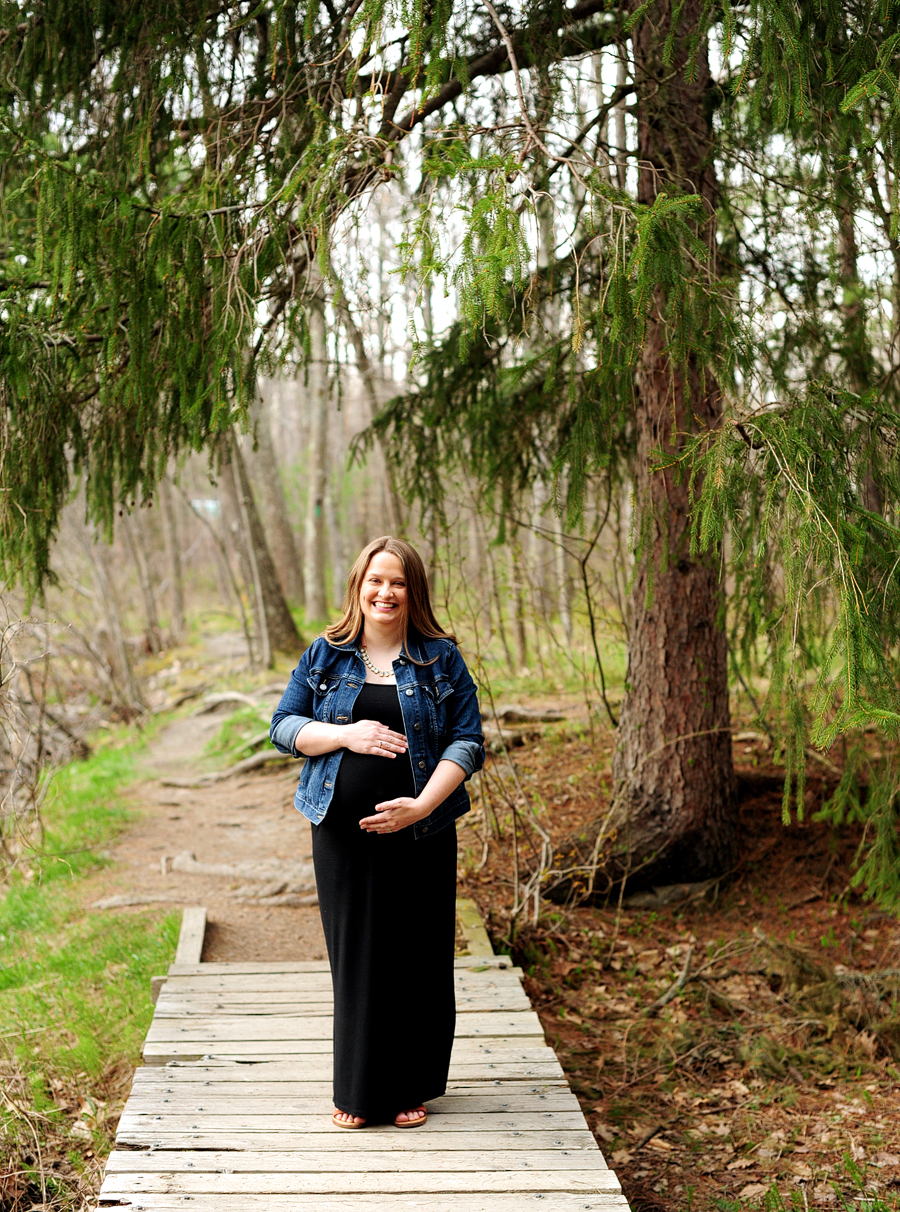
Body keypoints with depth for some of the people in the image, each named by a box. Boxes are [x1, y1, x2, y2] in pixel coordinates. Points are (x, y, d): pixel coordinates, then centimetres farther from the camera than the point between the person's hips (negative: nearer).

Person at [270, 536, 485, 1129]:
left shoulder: (442, 658, 3)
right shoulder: (325, 655, 7)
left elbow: (468, 741, -1)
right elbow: (284, 726, 6)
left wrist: (422, 804, -14)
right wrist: (347, 734, -12)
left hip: (420, 833, -1)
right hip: (343, 832, 1)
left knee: (416, 958, 5)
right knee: (354, 955, 6)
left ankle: (410, 1089, 21)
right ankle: (358, 1089, 20)